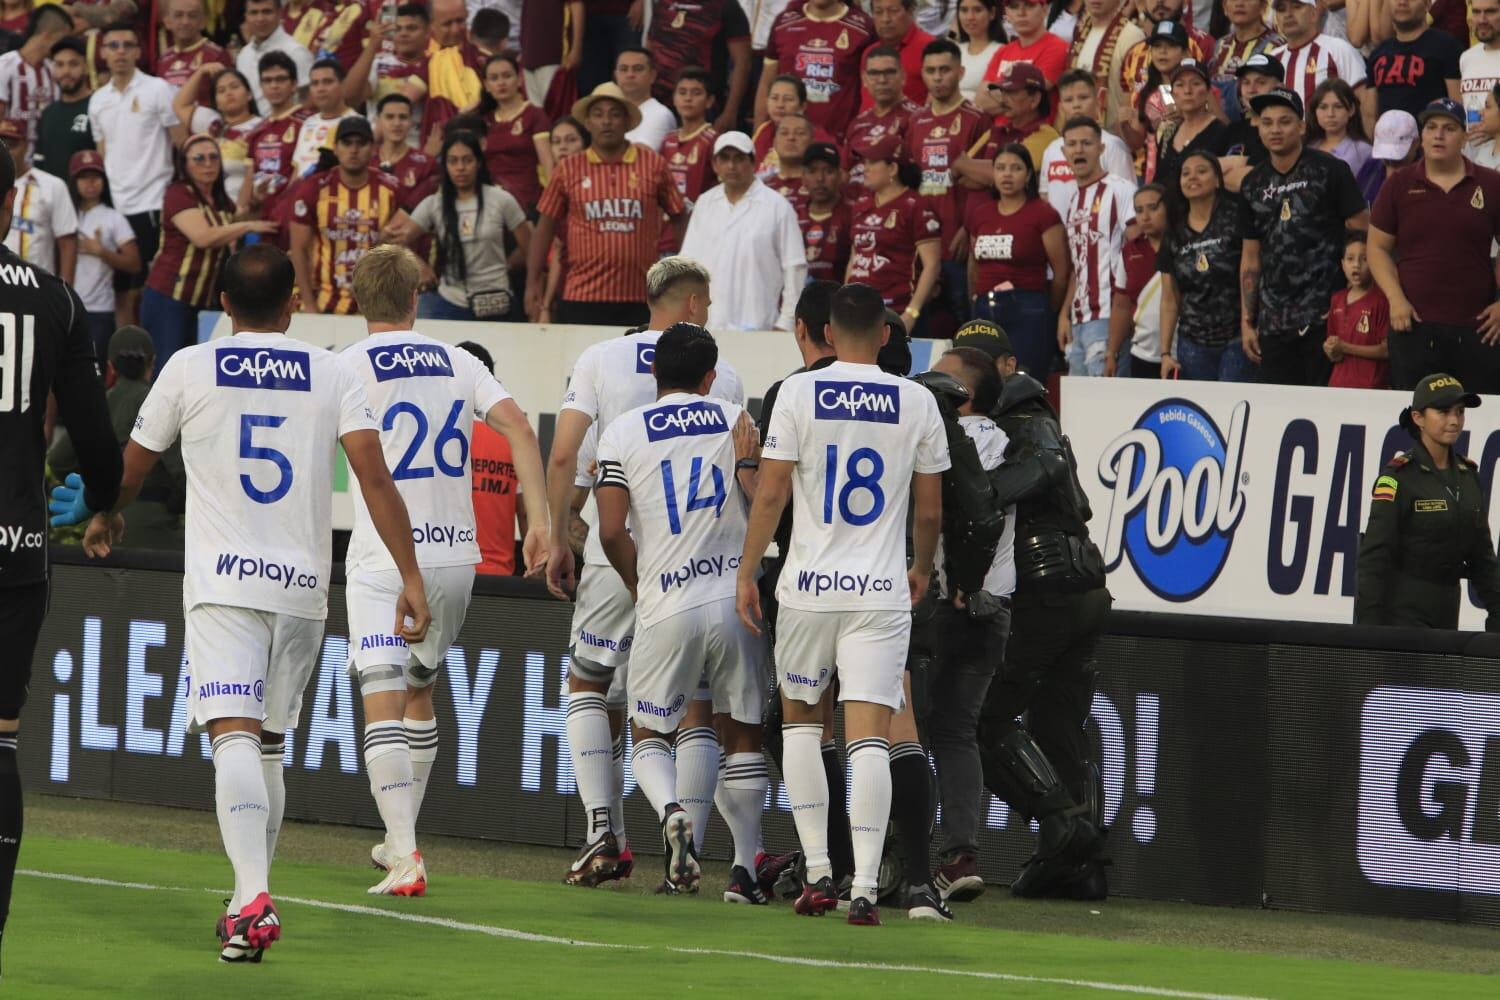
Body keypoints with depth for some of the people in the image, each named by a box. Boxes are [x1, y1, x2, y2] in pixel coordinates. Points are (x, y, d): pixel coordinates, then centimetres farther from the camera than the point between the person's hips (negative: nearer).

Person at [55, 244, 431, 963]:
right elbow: (375, 477, -5)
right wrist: (410, 576, -4)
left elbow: (132, 465, 15)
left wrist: (105, 518, 36)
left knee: (235, 735, -14)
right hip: (304, 586, 3)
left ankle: (253, 897, -31)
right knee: (270, 745, 17)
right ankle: (251, 897, 24)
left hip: (222, 583, -3)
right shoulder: (332, 374, 5)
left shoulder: (190, 369, 2)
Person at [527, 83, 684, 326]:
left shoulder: (653, 165, 4)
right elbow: (546, 228, 8)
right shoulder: (569, 170, 4)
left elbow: (679, 219, 10)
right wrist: (533, 284, 4)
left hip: (641, 297, 0)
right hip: (583, 297, 0)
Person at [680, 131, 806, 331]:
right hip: (705, 327, 4)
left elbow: (794, 268, -1)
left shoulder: (778, 207, 0)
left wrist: (784, 323, -5)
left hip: (755, 329, -4)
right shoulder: (705, 204, 14)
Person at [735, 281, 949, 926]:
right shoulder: (917, 403, 2)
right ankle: (864, 887, -11)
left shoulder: (798, 393, -3)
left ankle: (817, 871, 11)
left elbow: (771, 493, -5)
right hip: (882, 591, 0)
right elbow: (929, 510, 7)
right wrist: (922, 570, 25)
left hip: (809, 585, 0)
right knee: (869, 736, -3)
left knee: (800, 719, 18)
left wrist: (747, 573, 4)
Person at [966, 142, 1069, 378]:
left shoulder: (1042, 215, -5)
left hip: (1028, 314, -6)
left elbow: (1061, 272, -4)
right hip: (985, 311, 6)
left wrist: (1046, 312, 5)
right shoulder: (979, 213, 12)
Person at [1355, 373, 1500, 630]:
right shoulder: (1398, 477, -10)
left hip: (1446, 609, 7)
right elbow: (1374, 556, -13)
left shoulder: (1467, 475, 11)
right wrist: (1369, 623, -17)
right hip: (1402, 609, -7)